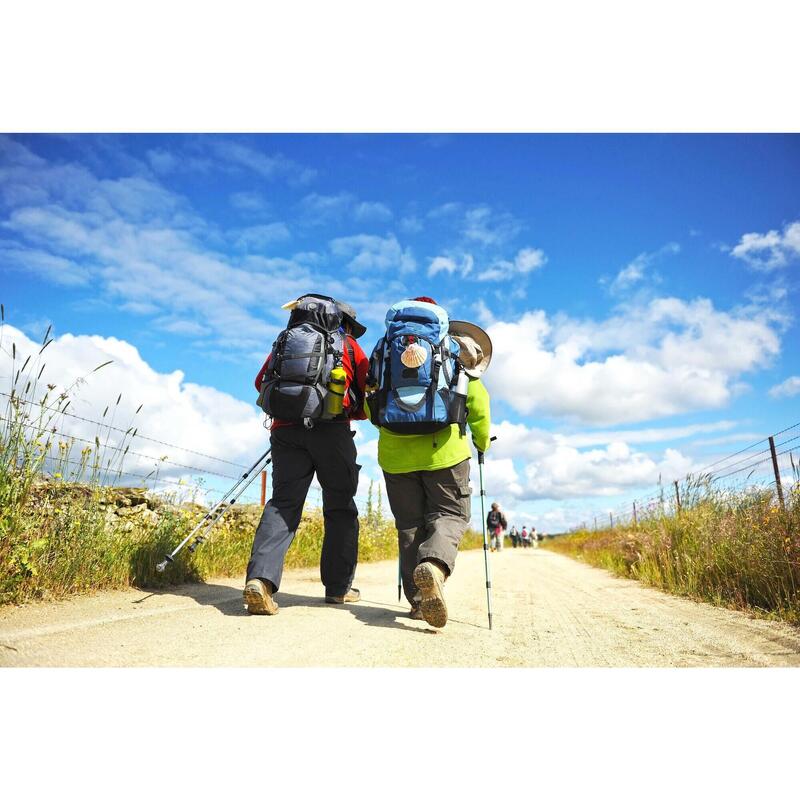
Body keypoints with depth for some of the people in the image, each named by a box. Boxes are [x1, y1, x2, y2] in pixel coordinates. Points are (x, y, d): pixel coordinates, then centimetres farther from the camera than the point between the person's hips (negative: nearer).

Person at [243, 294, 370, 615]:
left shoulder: (285, 340, 23)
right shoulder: (348, 346, 14)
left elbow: (260, 381, 19)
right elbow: (369, 396, 9)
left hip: (285, 429, 3)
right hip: (331, 431, -2)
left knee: (283, 503, 0)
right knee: (340, 507, 9)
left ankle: (260, 577, -20)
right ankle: (338, 586, 11)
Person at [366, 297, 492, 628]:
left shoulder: (384, 348, 16)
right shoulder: (453, 351, 12)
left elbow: (369, 405, 13)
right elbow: (478, 402, 9)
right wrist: (482, 443, 23)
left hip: (394, 452, 2)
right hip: (444, 450, -2)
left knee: (410, 524, 13)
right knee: (450, 514, 8)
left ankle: (418, 599, 10)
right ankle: (434, 566, -22)